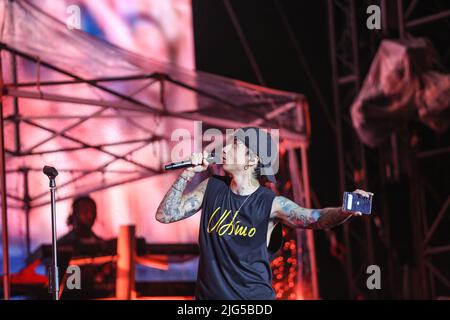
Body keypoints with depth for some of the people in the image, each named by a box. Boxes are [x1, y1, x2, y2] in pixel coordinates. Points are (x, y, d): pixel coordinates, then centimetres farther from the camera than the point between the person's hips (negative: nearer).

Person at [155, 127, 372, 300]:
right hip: (209, 294, 3)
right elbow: (165, 215, 2)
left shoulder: (271, 203, -7)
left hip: (254, 296, -3)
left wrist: (347, 210, -39)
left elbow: (316, 219, -19)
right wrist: (189, 173, -5)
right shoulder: (212, 188, 3)